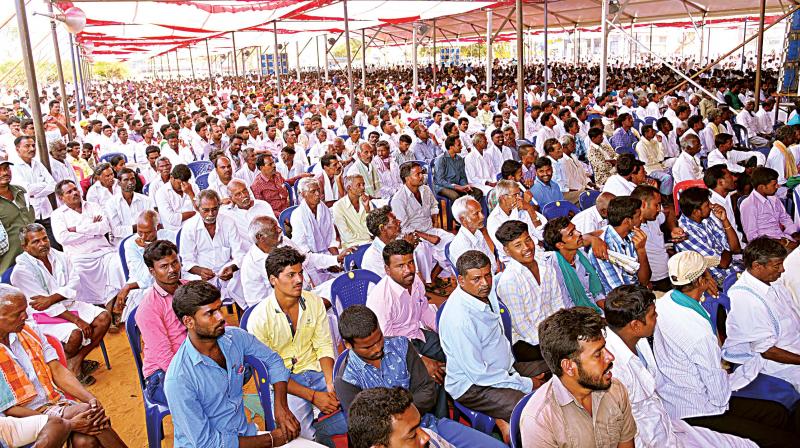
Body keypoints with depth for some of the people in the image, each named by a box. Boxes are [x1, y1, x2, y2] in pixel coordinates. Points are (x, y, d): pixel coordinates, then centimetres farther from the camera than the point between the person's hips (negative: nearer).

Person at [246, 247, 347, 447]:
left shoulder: (314, 302, -1)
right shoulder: (259, 317, -15)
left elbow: (324, 347, 3)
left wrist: (331, 385, -15)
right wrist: (312, 396, -19)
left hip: (316, 371, 4)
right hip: (283, 380, -4)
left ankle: (316, 430, 9)